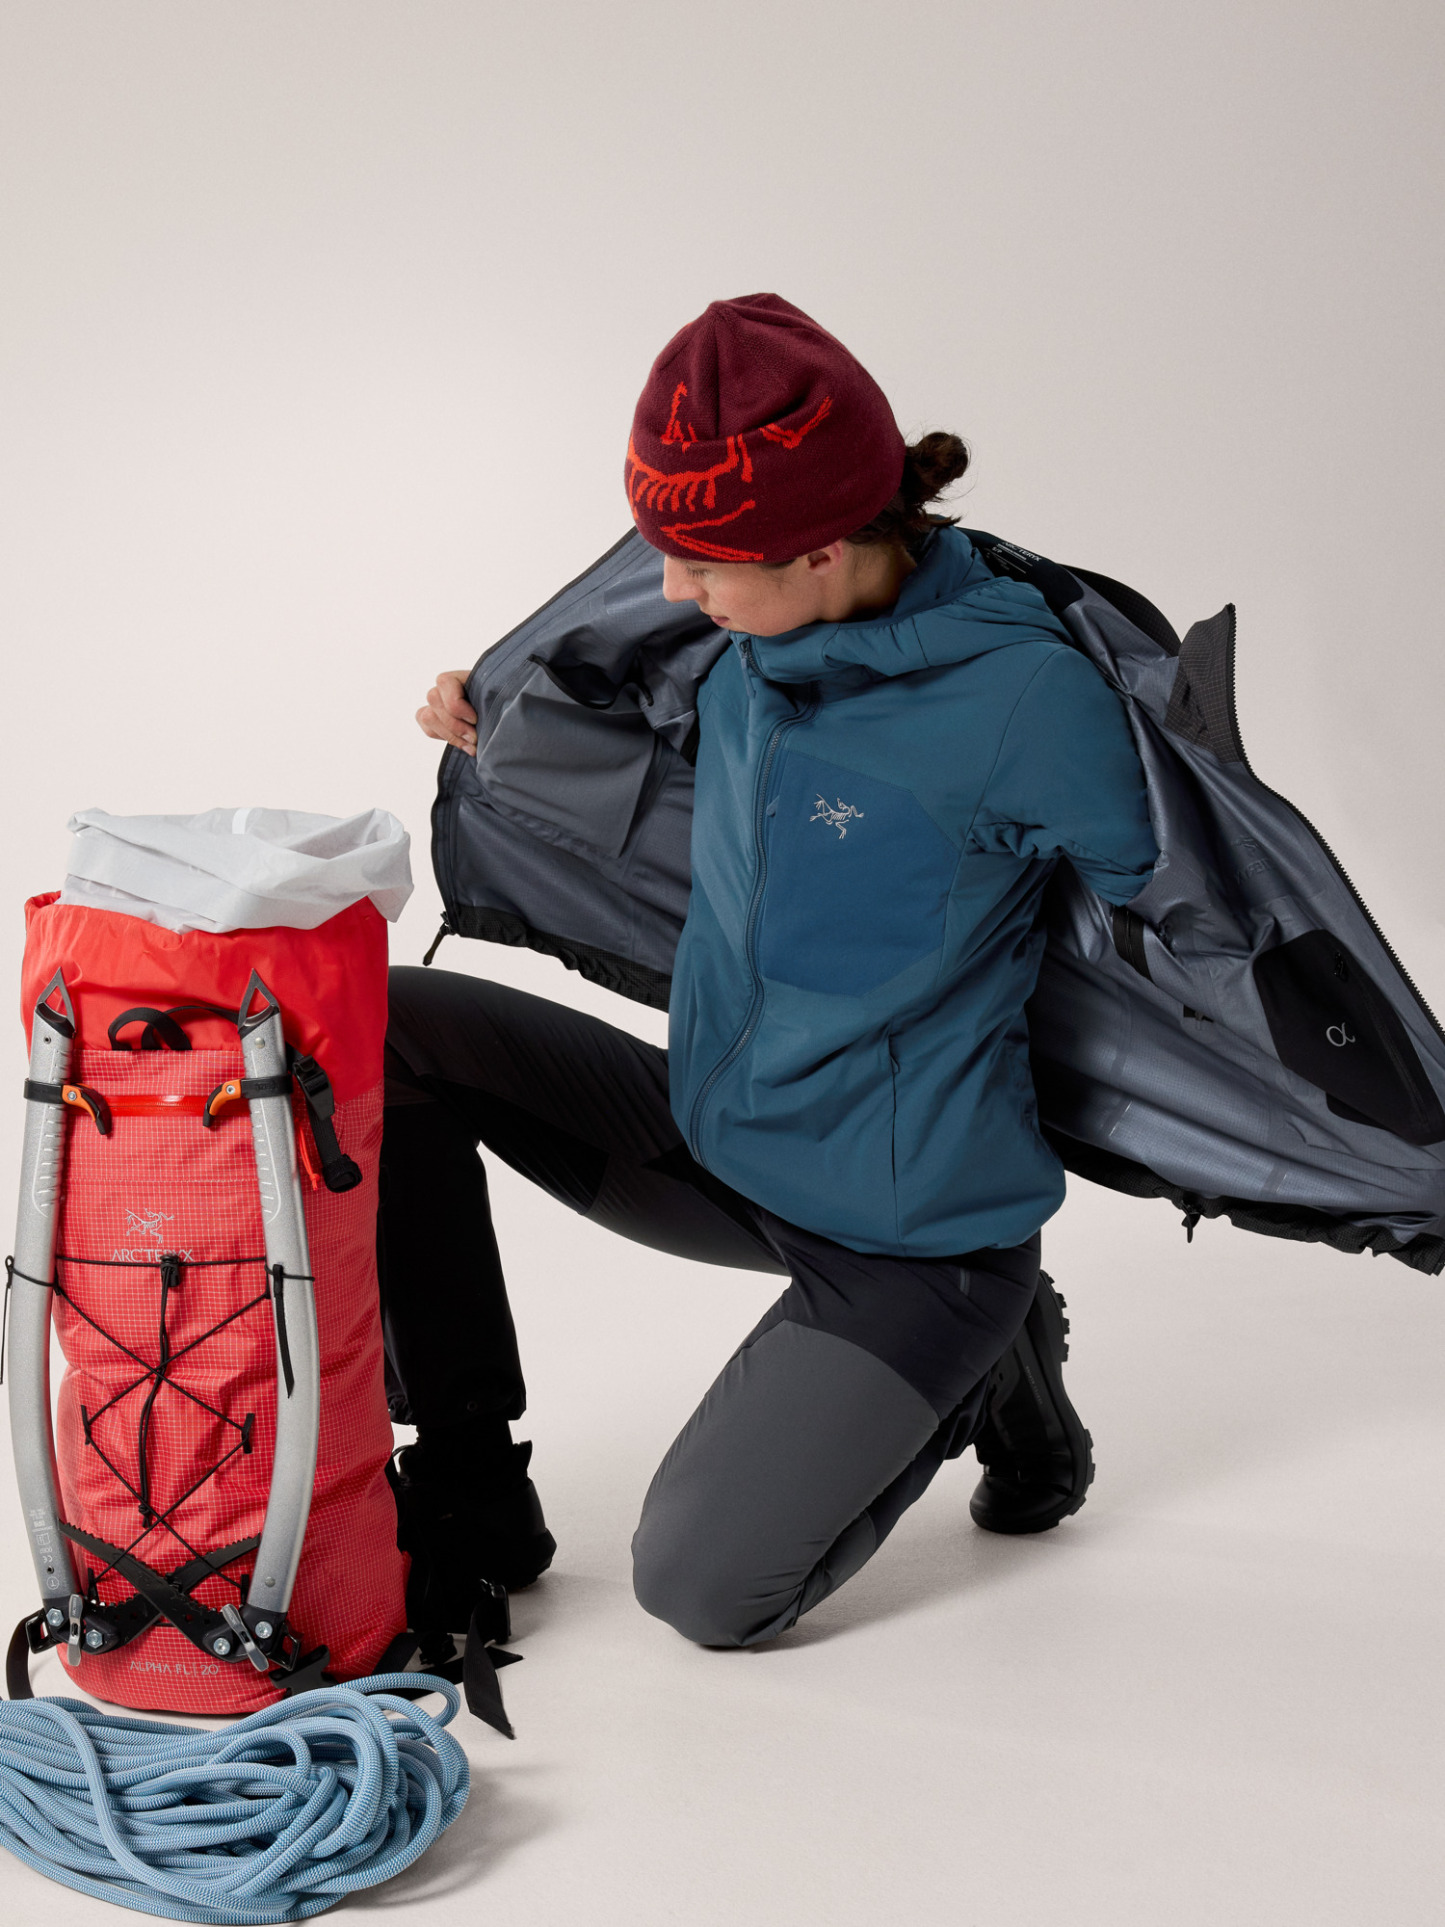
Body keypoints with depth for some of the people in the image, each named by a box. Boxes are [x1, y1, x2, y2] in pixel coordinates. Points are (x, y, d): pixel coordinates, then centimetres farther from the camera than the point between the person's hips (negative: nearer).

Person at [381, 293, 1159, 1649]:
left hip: (912, 1230, -6)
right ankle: (467, 1489, 4)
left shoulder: (1024, 698, -26)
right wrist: (504, 724, 20)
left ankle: (989, 1365, 17)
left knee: (701, 1590, -10)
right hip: (709, 1134, 7)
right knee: (384, 1028, -7)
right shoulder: (749, 644, -5)